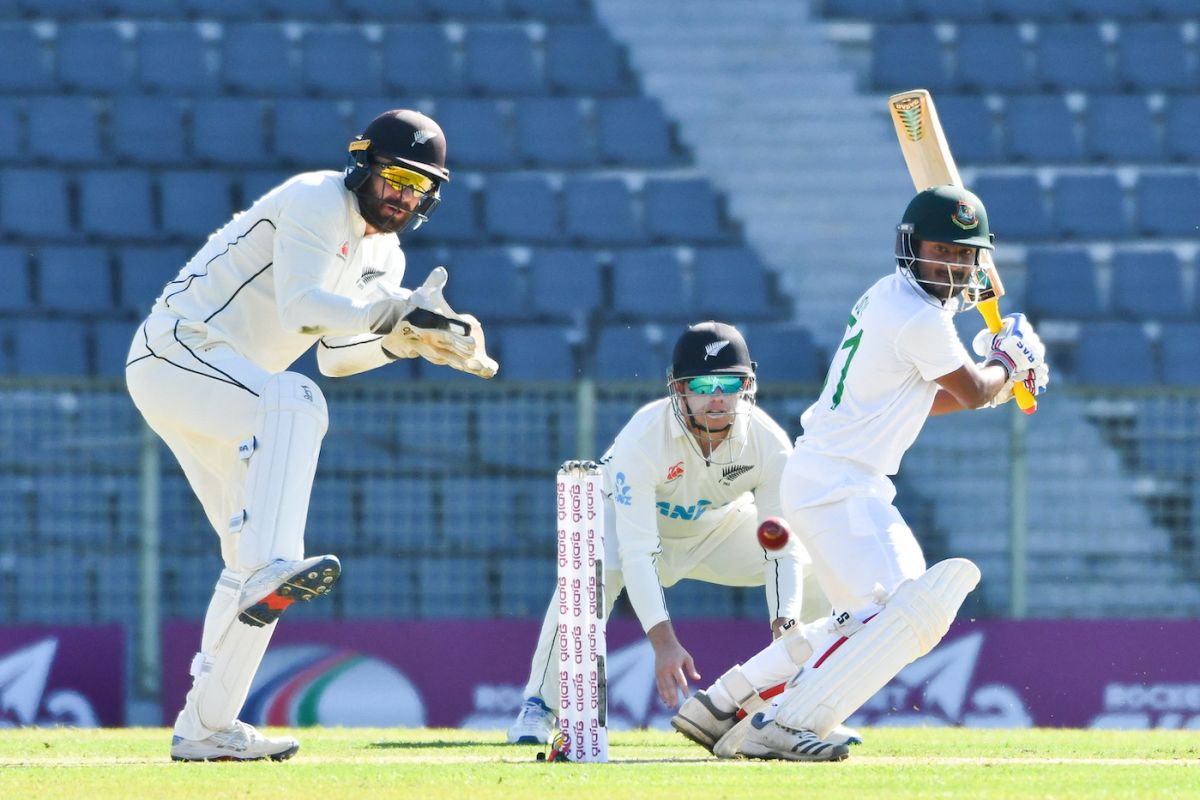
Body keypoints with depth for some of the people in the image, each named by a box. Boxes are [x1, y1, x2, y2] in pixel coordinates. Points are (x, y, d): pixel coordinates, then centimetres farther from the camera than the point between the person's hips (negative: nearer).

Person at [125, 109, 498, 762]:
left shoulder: (383, 255, 14)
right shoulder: (316, 202, -14)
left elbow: (336, 354, 14)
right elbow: (301, 309, -27)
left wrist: (407, 338, -1)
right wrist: (392, 310, -32)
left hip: (219, 385, 10)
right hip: (177, 351, -10)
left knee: (252, 552, 6)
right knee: (295, 402, -36)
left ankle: (206, 728, 10)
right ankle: (270, 572, -47)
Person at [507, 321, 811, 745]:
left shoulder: (769, 443, -28)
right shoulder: (642, 439, -38)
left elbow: (783, 548, -27)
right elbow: (637, 553, -41)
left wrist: (785, 631, -42)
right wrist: (663, 641, -51)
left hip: (721, 526, 4)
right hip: (629, 513, -4)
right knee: (595, 573, -37)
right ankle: (539, 705, -19)